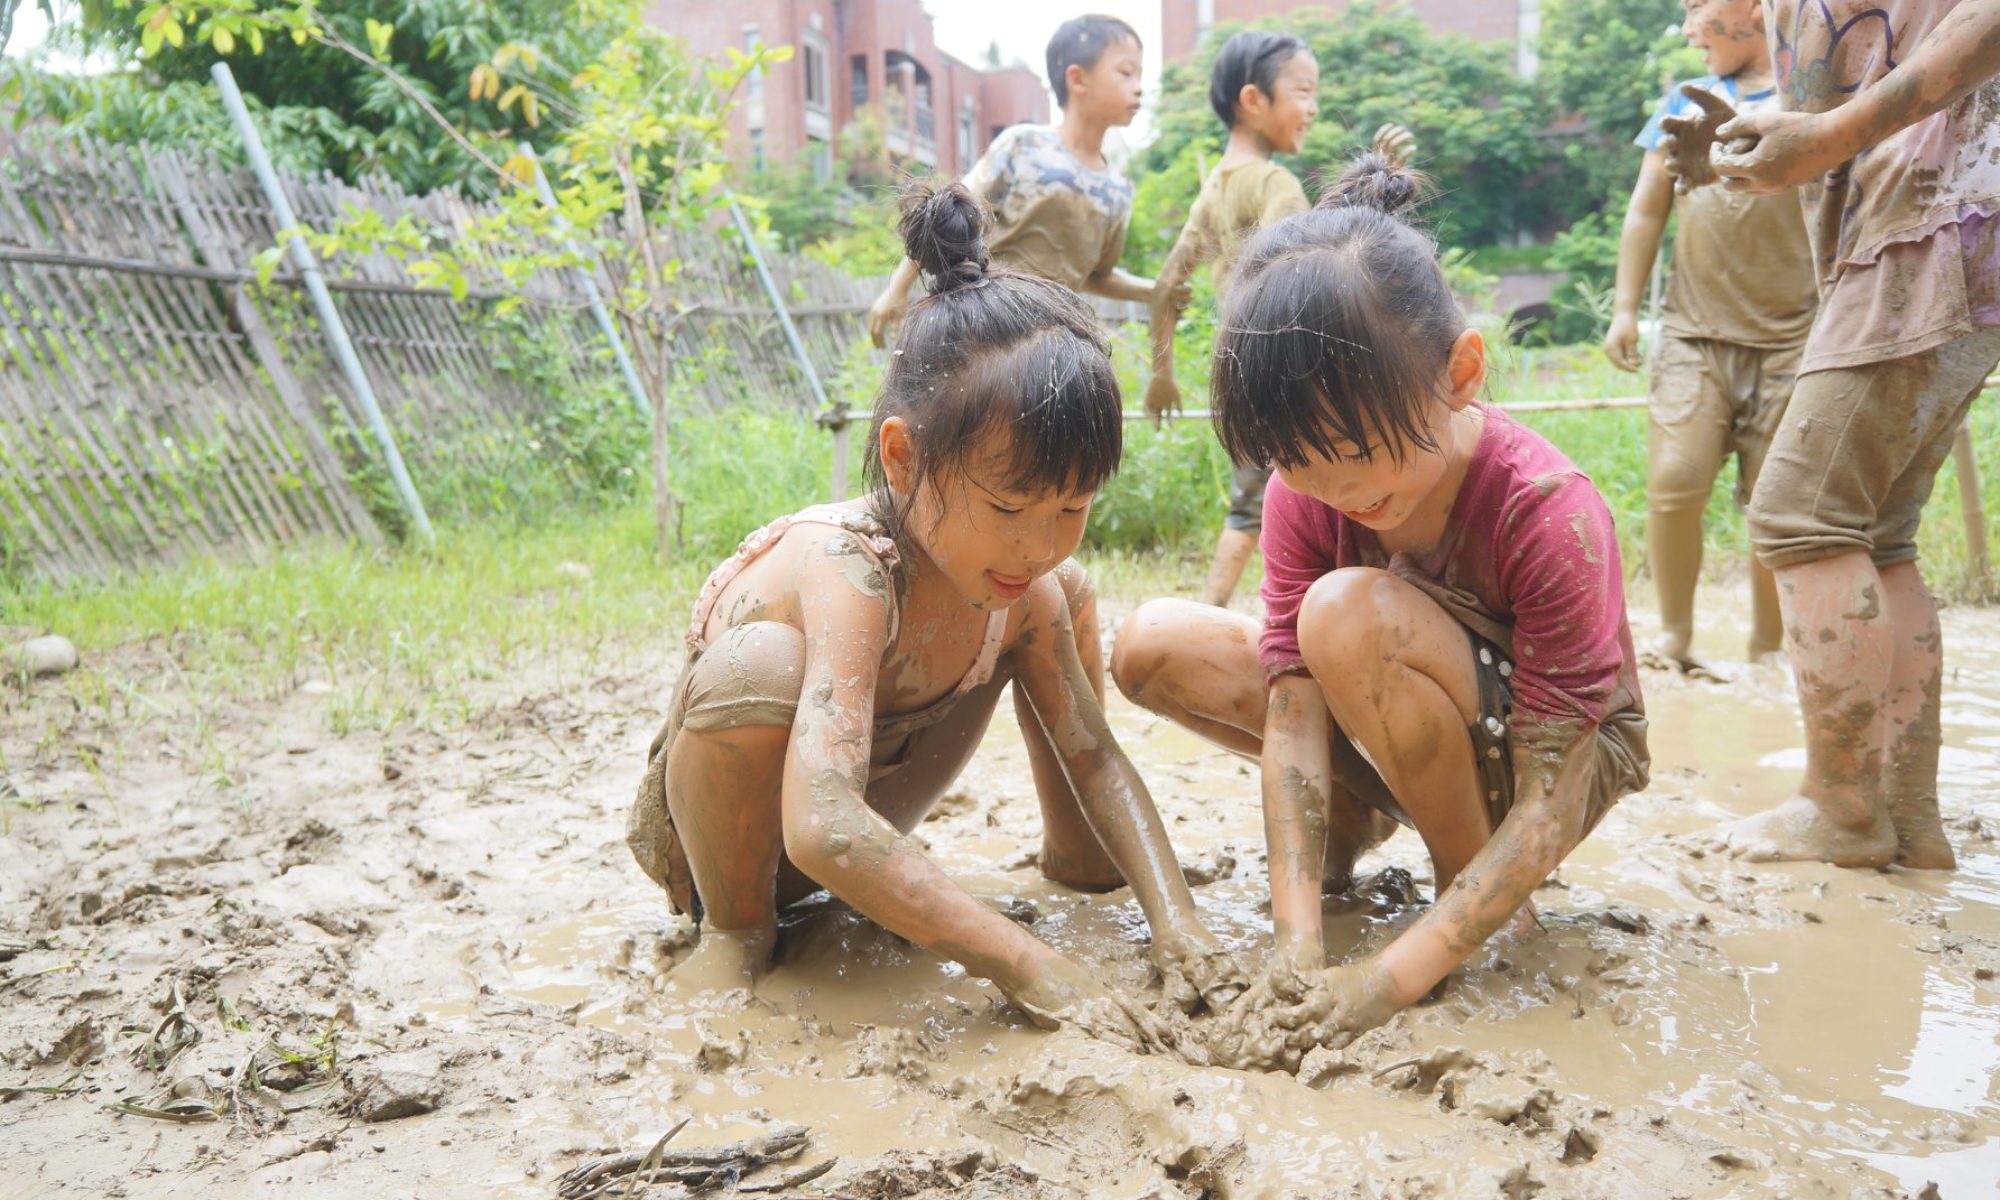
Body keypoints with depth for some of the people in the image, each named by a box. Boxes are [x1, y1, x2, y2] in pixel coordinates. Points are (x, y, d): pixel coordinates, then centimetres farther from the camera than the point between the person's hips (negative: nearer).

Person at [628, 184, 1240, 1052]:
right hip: (713, 831, -6)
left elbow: (1094, 755, -9)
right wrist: (1026, 965, -50)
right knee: (760, 666, -43)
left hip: (859, 821, 7)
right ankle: (734, 926, -15)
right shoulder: (848, 574, -38)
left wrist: (1172, 914, -23)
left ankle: (1071, 850, 17)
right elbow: (823, 830, -50)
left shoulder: (1028, 590, -15)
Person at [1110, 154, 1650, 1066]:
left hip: (1562, 752, -5)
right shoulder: (1304, 492, -17)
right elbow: (1293, 724, -22)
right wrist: (1296, 945, -33)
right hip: (1394, 731, 5)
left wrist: (1389, 979, -38)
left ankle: (1482, 893, -12)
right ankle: (1355, 814, 7)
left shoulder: (1547, 513, -31)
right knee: (1154, 647, -14)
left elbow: (1548, 805, -31)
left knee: (1348, 616, -35)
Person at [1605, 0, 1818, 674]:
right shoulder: (1684, 104, 16)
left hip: (1788, 339, -2)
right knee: (1674, 484, -12)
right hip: (1694, 333, 2)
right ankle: (1673, 637, 2)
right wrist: (1624, 308, 7)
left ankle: (1768, 648, 12)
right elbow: (1646, 212, 16)